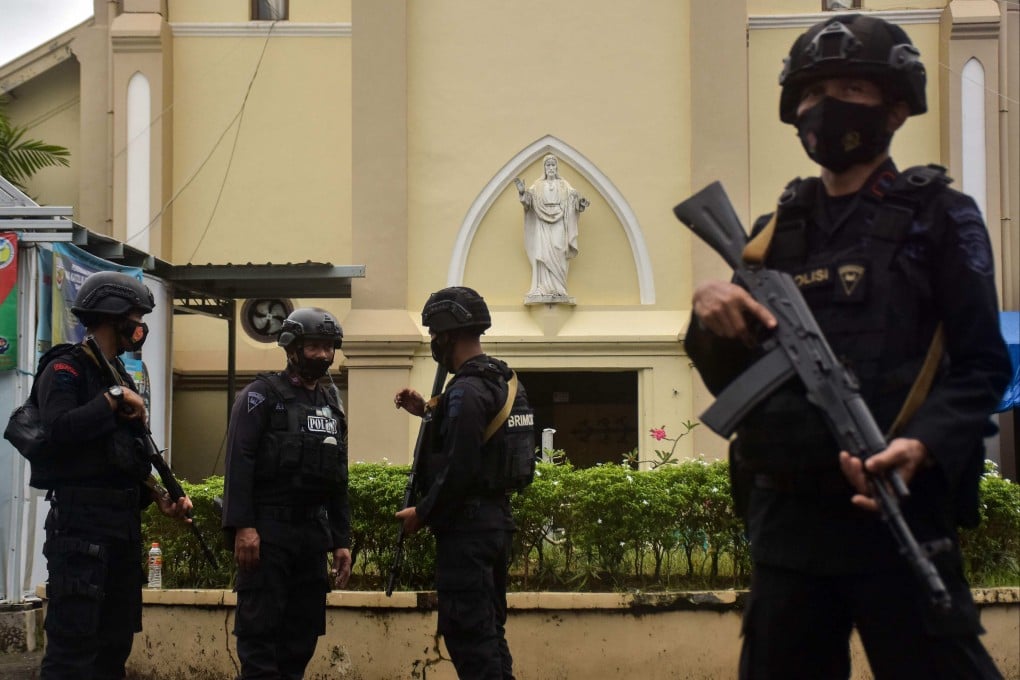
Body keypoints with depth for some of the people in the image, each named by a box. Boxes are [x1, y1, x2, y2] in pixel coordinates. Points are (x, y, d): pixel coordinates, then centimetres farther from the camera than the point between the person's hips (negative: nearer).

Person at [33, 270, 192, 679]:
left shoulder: (121, 375, 18)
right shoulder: (64, 371, -8)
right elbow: (60, 430, -26)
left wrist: (160, 498, 6)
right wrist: (113, 399, -17)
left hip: (125, 522, 9)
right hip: (80, 521, -9)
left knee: (116, 641, 12)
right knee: (73, 642, -11)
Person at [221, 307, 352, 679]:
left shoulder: (331, 406, 18)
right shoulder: (261, 395, -2)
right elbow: (239, 462, -11)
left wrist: (342, 541, 14)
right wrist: (242, 526, -21)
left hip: (313, 532, 7)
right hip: (267, 529, -6)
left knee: (303, 631, 8)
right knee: (260, 627, -8)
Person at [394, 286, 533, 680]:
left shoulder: (466, 391, -17)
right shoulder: (502, 382, 13)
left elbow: (459, 470, -22)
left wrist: (423, 515, -10)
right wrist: (429, 413, 17)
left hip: (466, 528, -10)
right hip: (496, 520, 10)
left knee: (468, 636, -6)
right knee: (489, 631, 16)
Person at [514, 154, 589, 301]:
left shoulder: (564, 185, 11)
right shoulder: (538, 185, 11)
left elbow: (573, 197, 0)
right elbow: (528, 199, -2)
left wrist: (581, 201, -21)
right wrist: (522, 192, -22)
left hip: (558, 224, 0)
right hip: (542, 224, 0)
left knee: (557, 255, -7)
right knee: (543, 254, -6)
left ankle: (557, 289, -8)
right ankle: (543, 289, -8)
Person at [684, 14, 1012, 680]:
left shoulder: (938, 217, 3)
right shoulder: (774, 232, 16)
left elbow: (981, 364, -5)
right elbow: (732, 381, 17)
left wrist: (923, 445, -23)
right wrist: (711, 319, -5)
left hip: (897, 512, -5)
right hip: (786, 519, 5)